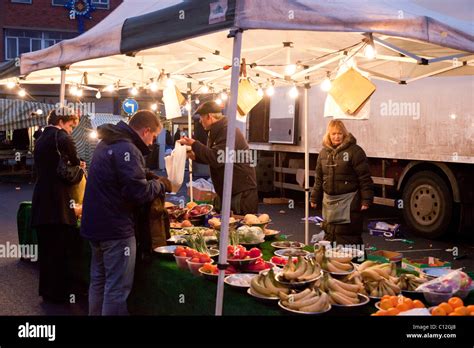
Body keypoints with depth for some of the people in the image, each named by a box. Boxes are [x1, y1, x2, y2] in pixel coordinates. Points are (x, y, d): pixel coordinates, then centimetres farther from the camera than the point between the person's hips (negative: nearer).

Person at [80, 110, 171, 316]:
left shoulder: (107, 144, 13)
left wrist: (150, 180, 13)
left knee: (99, 282, 19)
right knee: (117, 289, -2)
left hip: (96, 224, 10)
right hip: (115, 228, -10)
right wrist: (160, 184, -7)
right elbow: (138, 192, -26)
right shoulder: (127, 149, -19)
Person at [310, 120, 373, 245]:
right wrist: (315, 198, 17)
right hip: (329, 200, 6)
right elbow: (319, 178, 18)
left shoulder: (354, 151, -9)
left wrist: (366, 200, -15)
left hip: (348, 202, -6)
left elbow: (365, 178, -11)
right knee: (329, 233, 14)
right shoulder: (323, 153, 11)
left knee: (349, 236, -5)